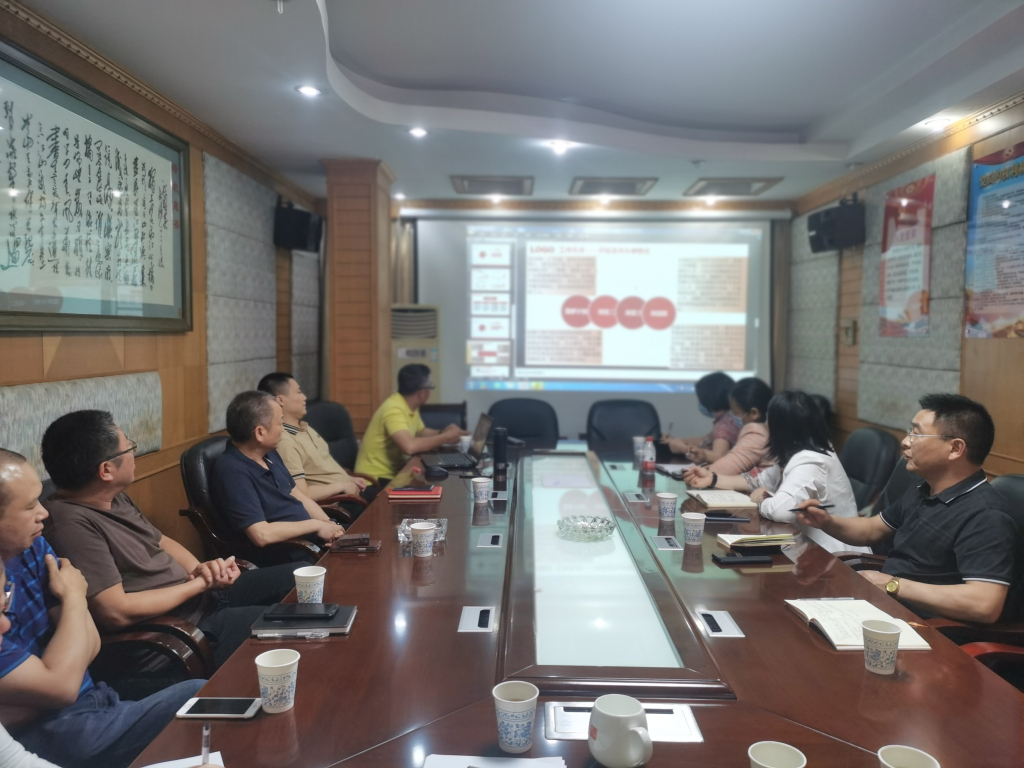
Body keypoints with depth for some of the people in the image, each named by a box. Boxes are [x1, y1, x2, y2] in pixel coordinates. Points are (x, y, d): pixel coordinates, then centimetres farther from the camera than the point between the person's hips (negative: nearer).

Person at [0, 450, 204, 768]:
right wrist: (74, 597, -12)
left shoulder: (31, 547, 0)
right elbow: (60, 686, -23)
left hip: (90, 701, 7)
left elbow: (90, 645, 4)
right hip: (48, 737, -7)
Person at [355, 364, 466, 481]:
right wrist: (446, 437, -25)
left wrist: (443, 432, -3)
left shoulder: (410, 406, 4)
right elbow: (409, 446, -37)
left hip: (393, 471, 8)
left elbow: (422, 432, 19)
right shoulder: (394, 409, -24)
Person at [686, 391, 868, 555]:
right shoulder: (800, 454, 6)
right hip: (816, 547, 8)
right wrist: (713, 479, 7)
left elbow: (779, 510, -39)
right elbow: (761, 480, 15)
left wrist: (762, 499, -16)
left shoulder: (809, 463, -26)